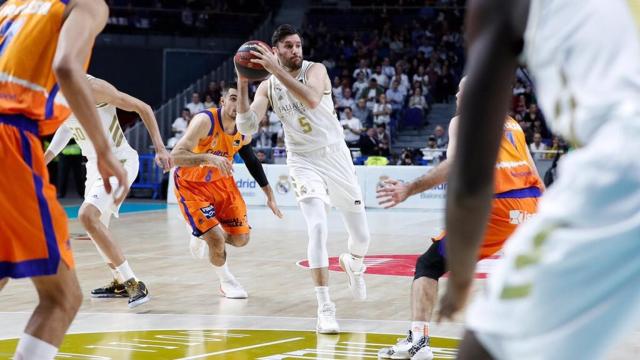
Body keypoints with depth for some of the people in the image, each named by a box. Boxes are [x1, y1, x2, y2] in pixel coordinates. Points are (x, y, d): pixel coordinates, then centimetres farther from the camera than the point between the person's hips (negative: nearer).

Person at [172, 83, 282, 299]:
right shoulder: (205, 121, -30)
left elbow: (251, 160, 11)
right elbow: (175, 156, -38)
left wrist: (269, 195, 12)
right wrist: (209, 158, -53)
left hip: (221, 181, 6)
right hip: (191, 184, -6)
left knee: (241, 239, 5)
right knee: (217, 240, -17)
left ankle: (204, 235, 36)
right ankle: (226, 282, 13)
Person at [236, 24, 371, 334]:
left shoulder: (315, 70, -10)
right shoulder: (267, 87, -1)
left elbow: (312, 99, -33)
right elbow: (246, 127, -13)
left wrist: (277, 70, -37)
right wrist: (242, 84, -22)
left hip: (336, 156, 0)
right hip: (304, 162, 0)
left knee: (361, 236, 8)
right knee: (317, 228, -24)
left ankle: (353, 265, 46)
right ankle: (325, 308, -20)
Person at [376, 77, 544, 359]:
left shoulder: (462, 121, 9)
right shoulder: (511, 123, 26)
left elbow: (454, 165, -9)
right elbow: (534, 176, 20)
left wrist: (409, 190, -14)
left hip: (496, 205, -5)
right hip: (529, 201, 5)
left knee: (429, 265, 4)